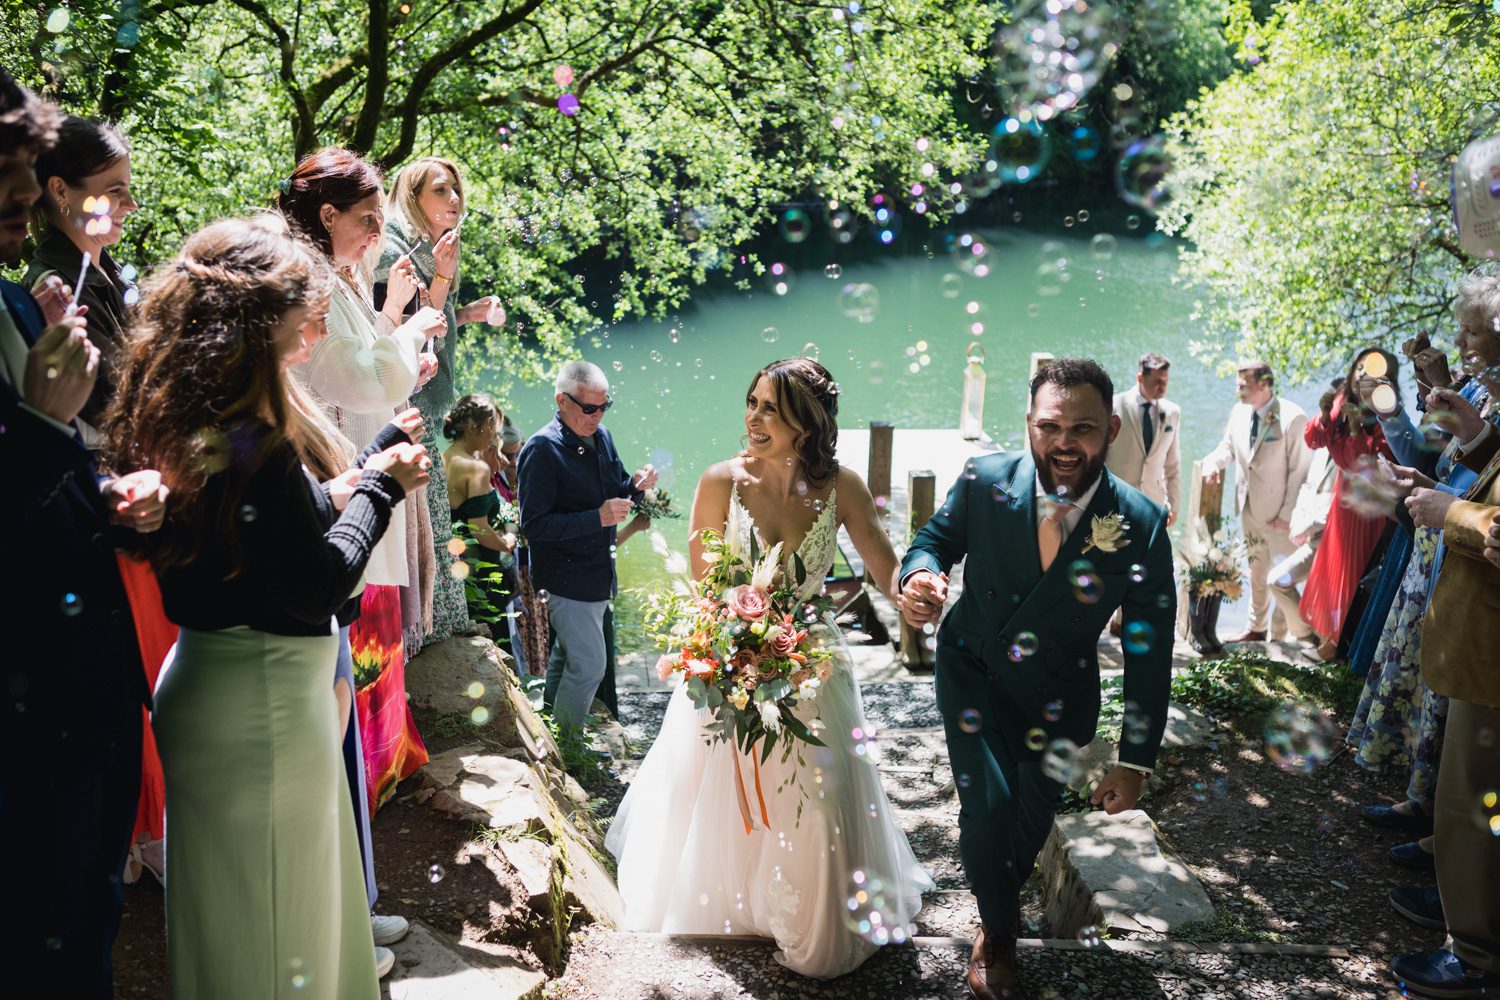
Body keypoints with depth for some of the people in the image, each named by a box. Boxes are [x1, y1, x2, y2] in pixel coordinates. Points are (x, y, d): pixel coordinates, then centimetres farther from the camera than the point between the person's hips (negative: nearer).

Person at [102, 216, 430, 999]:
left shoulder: (171, 417, 4)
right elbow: (319, 585, -20)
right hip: (261, 707, -10)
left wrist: (372, 468, 6)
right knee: (279, 937, 8)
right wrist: (380, 487, -9)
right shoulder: (253, 444, -26)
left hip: (201, 680, 10)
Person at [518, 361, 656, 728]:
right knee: (589, 665, -5)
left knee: (568, 653, 22)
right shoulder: (541, 449, -20)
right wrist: (597, 518, -30)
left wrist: (634, 485, -6)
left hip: (597, 571, 8)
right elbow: (533, 525, -24)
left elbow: (614, 492, 17)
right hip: (565, 579, -8)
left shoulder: (600, 436, 4)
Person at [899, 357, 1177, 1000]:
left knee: (1033, 815, 15)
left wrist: (1136, 760, -9)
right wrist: (920, 573, -27)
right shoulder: (985, 482, -20)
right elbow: (937, 537, 0)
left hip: (1058, 696, 1)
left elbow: (1149, 651, -12)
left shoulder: (1142, 525, -21)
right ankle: (998, 929, 20)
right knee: (988, 807, -12)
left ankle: (1006, 891, 53)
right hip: (974, 674, 0)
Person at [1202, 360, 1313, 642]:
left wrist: (1288, 513, -18)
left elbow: (1300, 471, -17)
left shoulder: (1292, 418, -20)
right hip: (1250, 505, 7)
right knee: (1256, 569, 19)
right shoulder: (1239, 412, 0)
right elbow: (1228, 446, 15)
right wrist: (1215, 462, -9)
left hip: (1278, 510, -7)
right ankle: (1256, 627, 33)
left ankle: (1280, 635, 17)